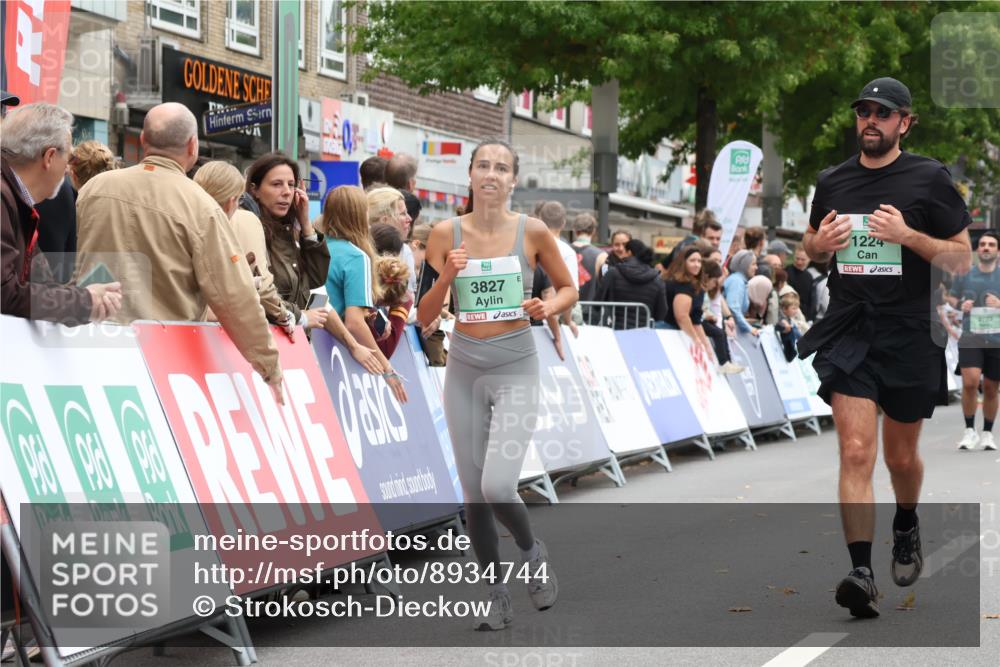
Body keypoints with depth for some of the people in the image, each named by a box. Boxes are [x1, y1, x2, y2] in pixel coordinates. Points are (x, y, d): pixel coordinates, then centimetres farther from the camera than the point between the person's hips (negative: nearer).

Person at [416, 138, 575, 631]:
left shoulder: (532, 232, -4)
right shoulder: (446, 233, -1)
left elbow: (568, 290, 10)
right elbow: (424, 317, 1)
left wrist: (548, 308, -11)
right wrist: (445, 278, -17)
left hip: (515, 369, -2)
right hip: (464, 369, 2)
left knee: (498, 485, -18)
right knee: (473, 492, 6)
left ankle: (532, 552, 14)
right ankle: (497, 597, 23)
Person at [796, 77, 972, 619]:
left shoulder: (929, 179, -2)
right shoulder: (832, 181, 9)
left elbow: (962, 260, -2)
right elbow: (811, 246, 24)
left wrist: (908, 235, -18)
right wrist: (821, 241, -1)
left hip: (909, 335, -1)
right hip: (847, 332, 1)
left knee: (901, 456, 14)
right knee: (856, 452, -13)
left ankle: (906, 529, 45)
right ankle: (861, 573, -18)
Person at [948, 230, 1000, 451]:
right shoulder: (964, 275, 5)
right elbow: (952, 298, 18)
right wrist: (960, 305, -3)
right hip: (970, 338, -1)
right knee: (970, 382, -18)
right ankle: (970, 430, -2)